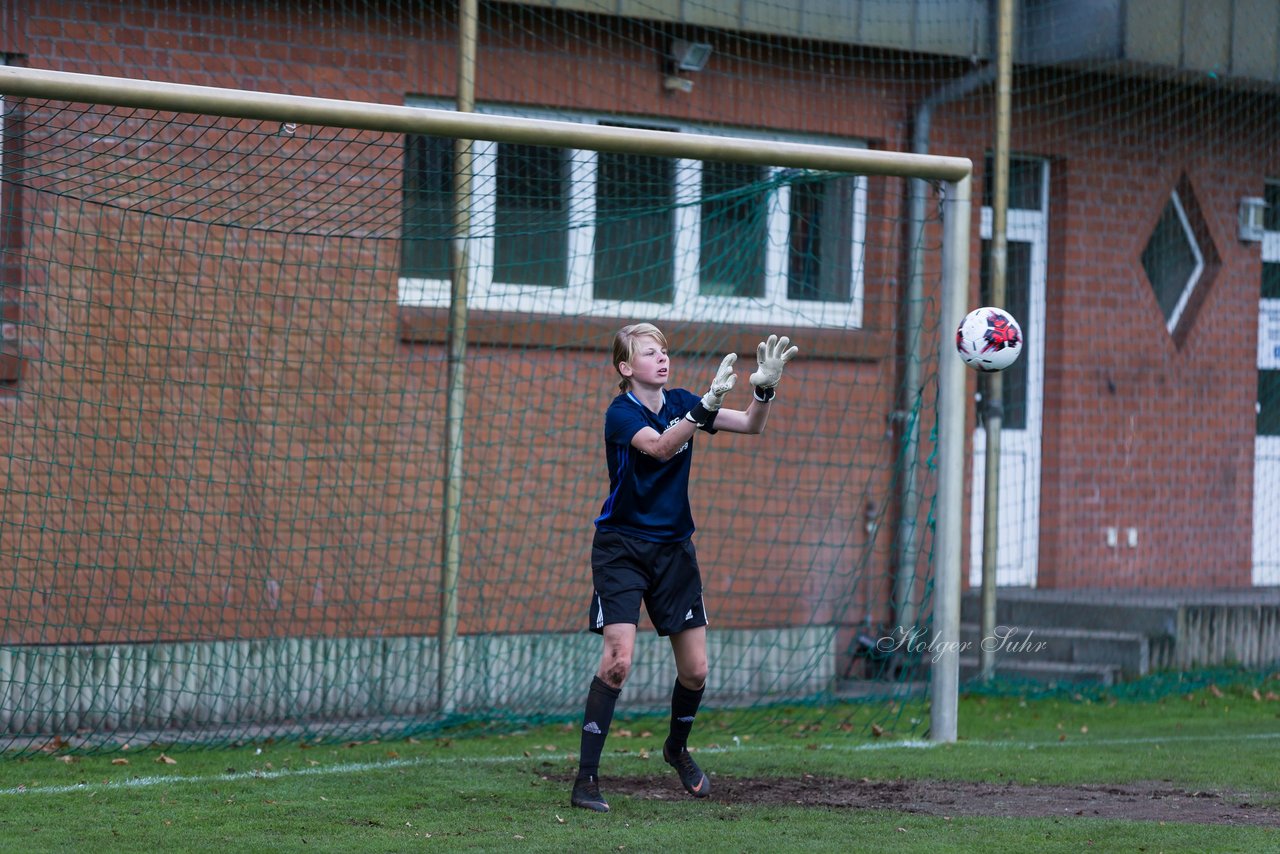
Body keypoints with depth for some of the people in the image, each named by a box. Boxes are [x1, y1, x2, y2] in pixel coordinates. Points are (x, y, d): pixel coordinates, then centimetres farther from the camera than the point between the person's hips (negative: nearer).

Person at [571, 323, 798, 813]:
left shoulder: (680, 403, 3)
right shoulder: (621, 413, -13)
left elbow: (751, 425, -2)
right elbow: (659, 446, -33)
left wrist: (764, 388, -22)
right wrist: (707, 405, -45)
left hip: (673, 547, 5)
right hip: (621, 547, -5)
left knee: (695, 669, 5)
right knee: (618, 658, -19)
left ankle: (677, 748, 35)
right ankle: (586, 780, -14)